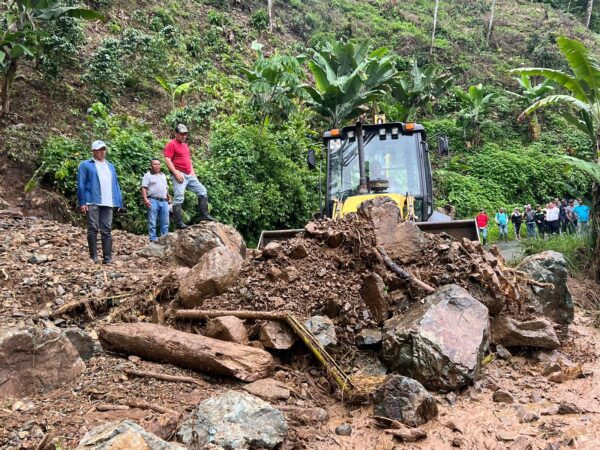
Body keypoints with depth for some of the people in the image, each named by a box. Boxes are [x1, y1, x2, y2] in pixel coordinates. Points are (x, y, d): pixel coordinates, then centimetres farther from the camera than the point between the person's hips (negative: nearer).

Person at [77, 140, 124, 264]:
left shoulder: (110, 166, 23)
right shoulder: (85, 165, 7)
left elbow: (116, 185, 22)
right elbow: (81, 185, 0)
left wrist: (120, 203, 14)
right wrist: (82, 203, -9)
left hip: (108, 203, 4)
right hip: (92, 202, -4)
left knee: (107, 230, 1)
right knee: (93, 229, -6)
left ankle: (107, 257, 2)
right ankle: (93, 257, -2)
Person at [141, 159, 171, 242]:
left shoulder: (163, 175, 23)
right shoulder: (147, 175, 3)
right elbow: (144, 188, -6)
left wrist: (169, 197, 21)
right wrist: (145, 199, -17)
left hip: (164, 201, 6)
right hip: (153, 201, -6)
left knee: (165, 223, 5)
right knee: (152, 223, -5)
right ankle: (153, 240, -4)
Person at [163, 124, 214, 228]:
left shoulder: (185, 145, 21)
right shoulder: (171, 144, -5)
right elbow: (167, 160, -14)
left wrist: (192, 171, 16)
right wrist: (176, 173, -20)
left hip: (189, 175, 9)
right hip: (179, 175, -9)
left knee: (202, 191, 7)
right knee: (178, 198, -11)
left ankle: (204, 215, 11)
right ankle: (179, 223, -10)